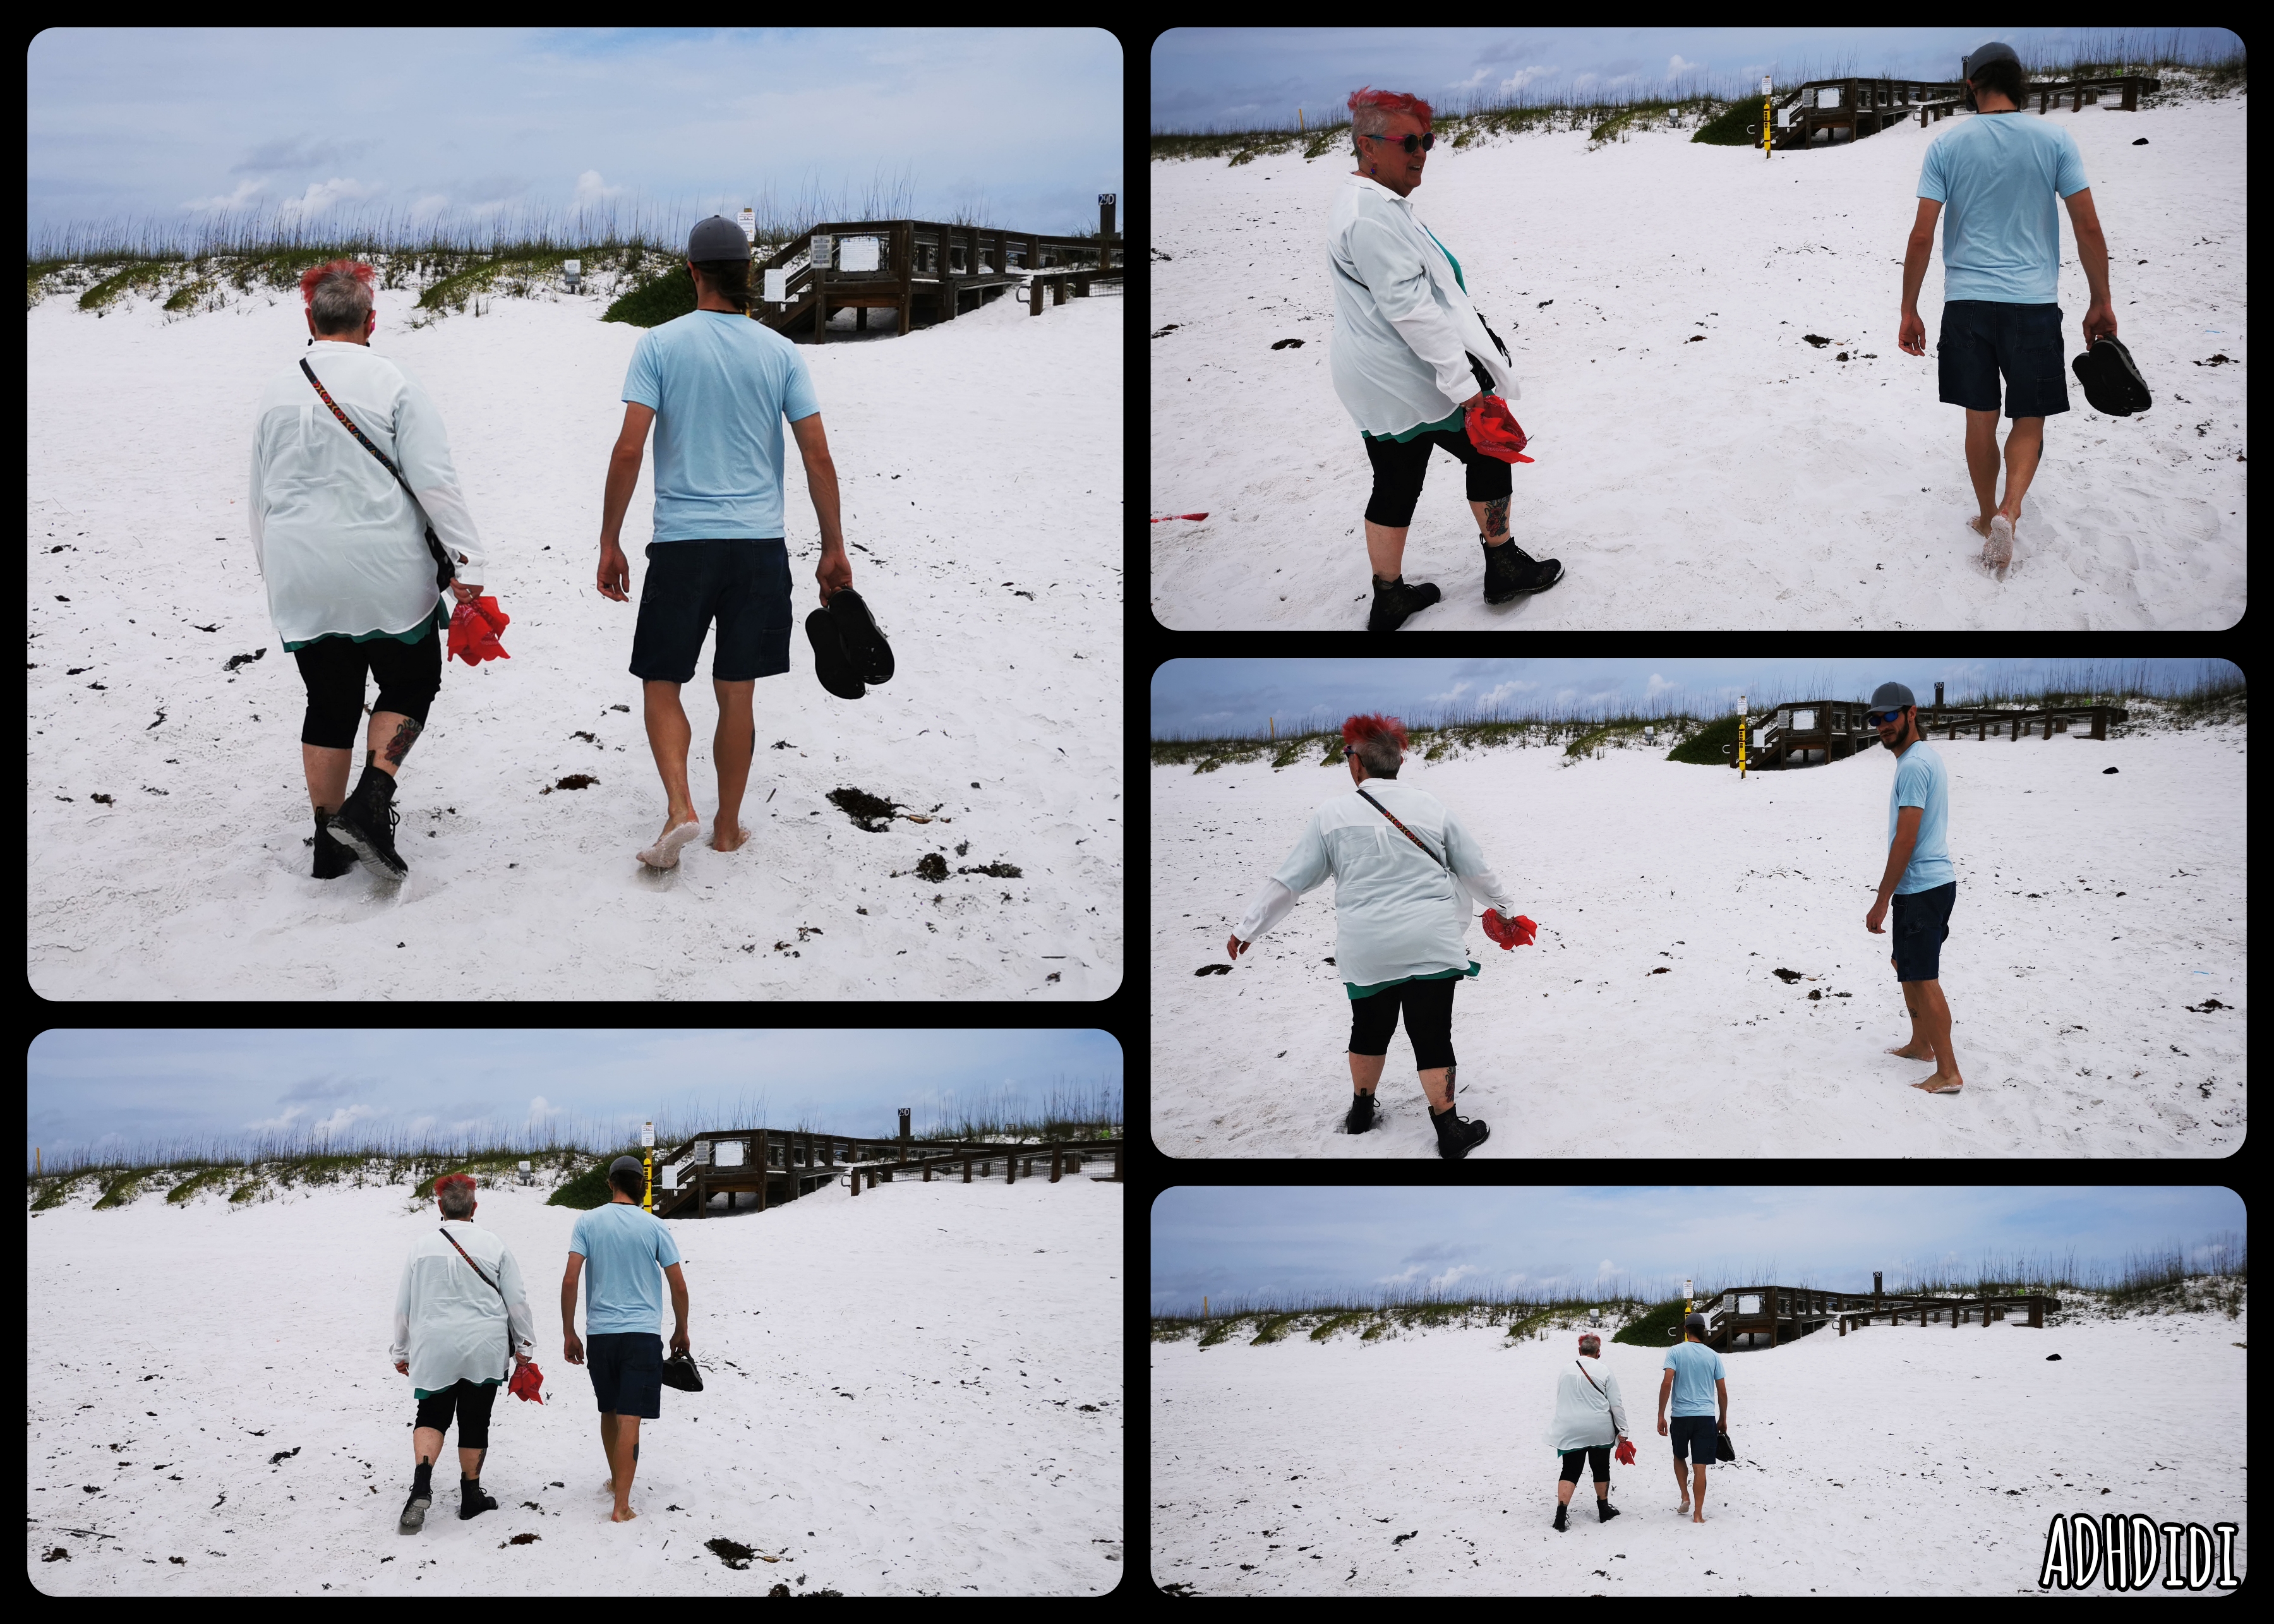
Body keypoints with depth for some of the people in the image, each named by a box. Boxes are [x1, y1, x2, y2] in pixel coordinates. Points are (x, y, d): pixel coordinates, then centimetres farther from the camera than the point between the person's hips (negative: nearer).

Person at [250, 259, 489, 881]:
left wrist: (272, 566, 27)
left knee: (329, 702, 12)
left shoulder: (278, 389, 6)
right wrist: (466, 556, -8)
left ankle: (329, 843, 13)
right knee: (412, 681, 13)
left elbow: (261, 495, 15)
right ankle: (371, 805, -7)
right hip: (385, 573, -4)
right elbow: (433, 479, -12)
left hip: (302, 581, 4)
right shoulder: (390, 381, -8)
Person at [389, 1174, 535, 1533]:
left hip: (434, 1350, 0)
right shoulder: (494, 1246, -3)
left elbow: (404, 1305, 4)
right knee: (475, 1421, 11)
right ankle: (470, 1496, 20)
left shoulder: (421, 1247, -2)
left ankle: (422, 1483, -14)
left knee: (432, 1416, 11)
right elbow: (517, 1301, 1)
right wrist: (524, 1345, 13)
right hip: (484, 1351, 0)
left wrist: (402, 1352, 16)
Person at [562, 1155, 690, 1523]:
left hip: (600, 1333, 2)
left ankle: (617, 1480, 39)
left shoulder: (588, 1222, 1)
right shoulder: (653, 1226, -2)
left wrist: (569, 1334, 3)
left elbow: (570, 1280, -6)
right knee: (629, 1418, -7)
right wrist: (681, 1331, 15)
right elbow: (679, 1286, 0)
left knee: (609, 1412, 21)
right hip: (642, 1334, -2)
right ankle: (621, 1504, -13)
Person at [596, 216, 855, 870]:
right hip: (760, 545, 2)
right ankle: (728, 826, 19)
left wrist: (609, 543, -2)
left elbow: (629, 450, -9)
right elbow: (818, 459, 1)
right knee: (736, 691, 10)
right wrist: (834, 548, 10)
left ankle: (679, 808, -12)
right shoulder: (779, 352, 3)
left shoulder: (660, 345, -4)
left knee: (662, 682, 8)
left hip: (682, 543, -2)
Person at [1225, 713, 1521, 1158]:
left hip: (1366, 951, 0)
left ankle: (1361, 1110, 36)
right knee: (1432, 1034, 3)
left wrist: (1247, 929, 9)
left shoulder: (1333, 816, -5)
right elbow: (1477, 870, 10)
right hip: (1431, 946, 0)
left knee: (1369, 1029, 21)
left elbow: (1288, 883, -2)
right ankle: (1449, 1131, 1)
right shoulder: (1431, 809, 1)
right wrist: (1505, 907, 28)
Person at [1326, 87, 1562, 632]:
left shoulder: (1369, 202, 12)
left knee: (1396, 484, 15)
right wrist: (1466, 387, -27)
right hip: (1412, 379, -10)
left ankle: (1389, 599, 21)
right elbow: (1409, 309, -27)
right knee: (1487, 451, 9)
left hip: (1372, 382, 10)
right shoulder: (1374, 214, -24)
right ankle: (1504, 568, 20)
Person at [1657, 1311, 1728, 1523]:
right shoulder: (1713, 1356, 5)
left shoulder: (1675, 1352, -2)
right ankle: (1698, 1513, -1)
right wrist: (1723, 1419, 19)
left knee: (1679, 1456, 25)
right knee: (1700, 1467, 0)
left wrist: (1661, 1416, -7)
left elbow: (1667, 1383, -11)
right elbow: (1722, 1391, 7)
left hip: (1681, 1416, -1)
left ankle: (1685, 1496, 14)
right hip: (1706, 1417, 1)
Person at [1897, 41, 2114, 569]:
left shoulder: (1948, 145, 0)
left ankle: (1989, 517, 24)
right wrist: (2101, 302, 9)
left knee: (1981, 419, 12)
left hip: (1967, 303, 1)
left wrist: (1909, 311, 6)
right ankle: (2009, 511, -13)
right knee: (2030, 418, 9)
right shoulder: (2053, 140, -1)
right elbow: (2089, 228, -2)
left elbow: (1922, 236, -2)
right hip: (2033, 302, -1)